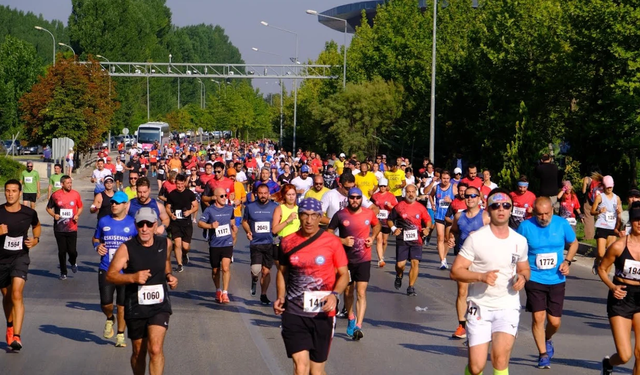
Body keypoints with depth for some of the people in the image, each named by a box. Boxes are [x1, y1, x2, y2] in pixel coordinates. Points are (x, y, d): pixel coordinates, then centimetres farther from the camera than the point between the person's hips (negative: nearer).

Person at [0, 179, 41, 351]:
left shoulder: (29, 213, -4)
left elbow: (37, 226, 19)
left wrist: (36, 239, 0)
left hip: (20, 257, -2)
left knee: (16, 295, -19)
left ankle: (16, 336, -23)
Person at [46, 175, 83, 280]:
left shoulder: (76, 194, 0)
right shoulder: (55, 195, -2)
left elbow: (80, 207, 14)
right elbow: (49, 208, 9)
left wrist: (77, 215, -5)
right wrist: (54, 215, -10)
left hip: (72, 228, 0)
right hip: (59, 228, 0)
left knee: (72, 250, -6)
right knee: (62, 251, 5)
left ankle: (73, 263, 29)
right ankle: (63, 272, 20)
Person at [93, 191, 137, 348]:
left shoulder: (132, 223, 1)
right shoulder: (103, 221, 7)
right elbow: (96, 238, 20)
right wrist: (97, 246, -2)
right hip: (106, 270, 1)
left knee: (122, 305, 4)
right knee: (106, 303, -7)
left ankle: (120, 335, 19)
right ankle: (109, 319, 27)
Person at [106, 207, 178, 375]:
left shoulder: (165, 244, 0)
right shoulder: (127, 248, -10)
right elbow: (110, 275, -11)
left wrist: (169, 276, 3)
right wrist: (133, 277, -27)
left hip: (160, 306, 0)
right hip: (135, 307, 0)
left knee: (155, 349, -18)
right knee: (138, 352, 14)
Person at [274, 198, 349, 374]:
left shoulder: (332, 242, -4)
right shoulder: (288, 242, 3)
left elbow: (343, 274, 1)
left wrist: (334, 294, -18)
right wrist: (281, 297, 2)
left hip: (322, 314, 0)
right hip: (294, 313, 1)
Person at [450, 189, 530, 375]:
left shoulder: (520, 241, 5)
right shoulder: (476, 238, -6)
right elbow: (455, 271, -8)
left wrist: (522, 277, -3)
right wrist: (481, 276, -24)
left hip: (508, 306, 2)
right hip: (480, 307, -2)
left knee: (500, 358, -18)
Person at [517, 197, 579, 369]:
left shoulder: (562, 224, -5)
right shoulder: (526, 226, -9)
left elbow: (573, 243, 12)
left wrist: (567, 261, -3)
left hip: (556, 279, 2)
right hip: (534, 279, -1)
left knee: (554, 321, 3)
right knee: (538, 317, -10)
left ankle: (547, 340, 37)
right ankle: (543, 354, 6)